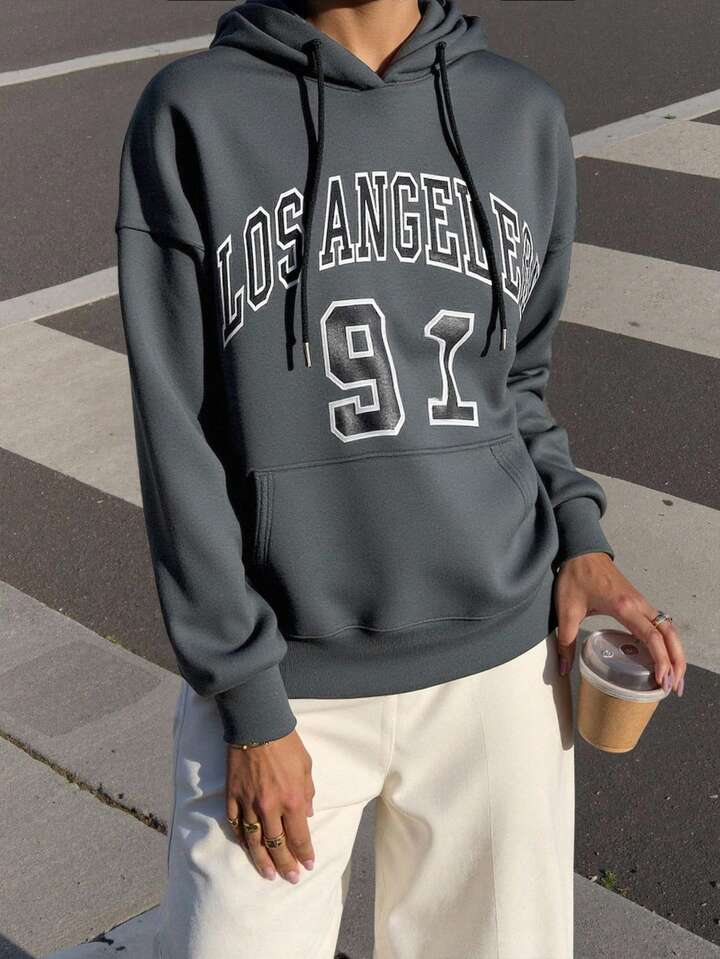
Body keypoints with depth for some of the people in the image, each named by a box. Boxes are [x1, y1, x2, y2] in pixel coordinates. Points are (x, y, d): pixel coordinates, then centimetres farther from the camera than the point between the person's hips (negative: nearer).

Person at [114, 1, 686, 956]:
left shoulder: (526, 115, 5)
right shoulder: (193, 114, -5)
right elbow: (177, 437, -7)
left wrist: (578, 538, -3)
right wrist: (249, 704, -8)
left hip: (500, 661, 3)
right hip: (284, 679, -2)